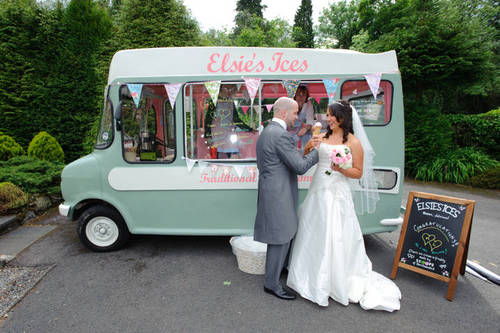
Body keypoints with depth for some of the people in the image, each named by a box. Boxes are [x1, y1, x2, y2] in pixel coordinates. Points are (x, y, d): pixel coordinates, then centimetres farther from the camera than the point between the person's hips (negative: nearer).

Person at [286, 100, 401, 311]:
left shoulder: (354, 142, -5)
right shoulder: (323, 137, 9)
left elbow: (359, 173, -4)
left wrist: (341, 168, -21)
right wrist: (309, 147, -7)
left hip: (336, 195, -6)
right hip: (317, 191, 6)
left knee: (334, 237, 0)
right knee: (312, 234, 14)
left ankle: (336, 281, 20)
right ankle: (312, 275, 34)